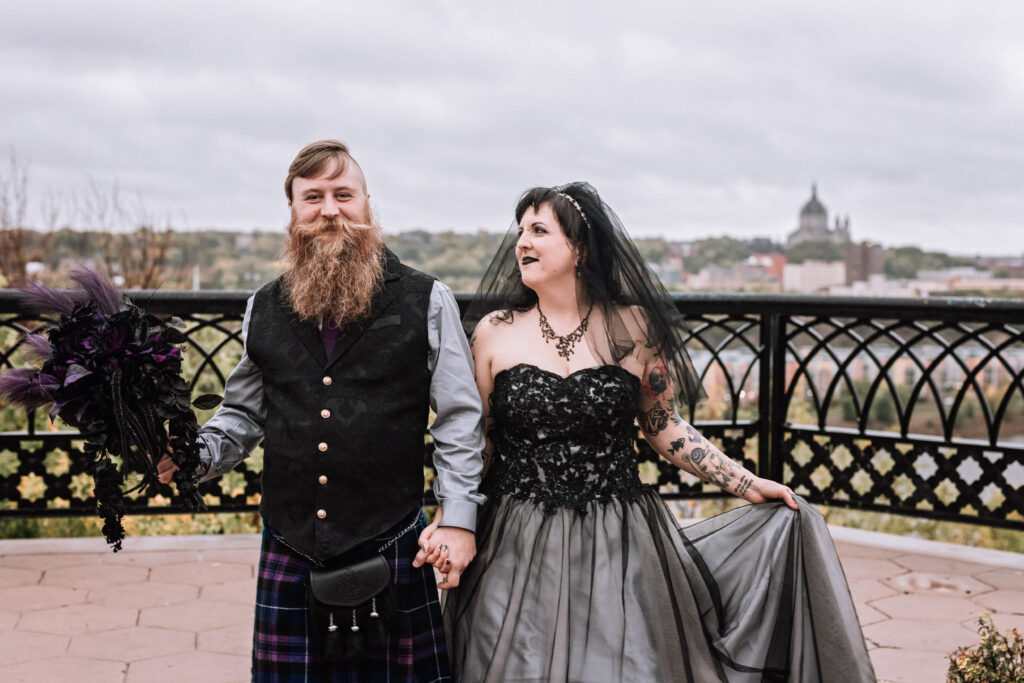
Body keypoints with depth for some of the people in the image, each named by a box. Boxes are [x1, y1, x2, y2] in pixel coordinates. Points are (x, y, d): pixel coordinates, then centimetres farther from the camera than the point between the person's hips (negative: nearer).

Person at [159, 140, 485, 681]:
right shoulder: (264, 309, 9)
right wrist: (195, 455, -3)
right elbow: (244, 414, 16)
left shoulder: (426, 302, -1)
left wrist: (458, 519, -7)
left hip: (392, 550, -2)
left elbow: (459, 418, -1)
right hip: (289, 552, 3)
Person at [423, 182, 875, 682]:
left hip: (619, 546, 0)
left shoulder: (632, 328, -1)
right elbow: (475, 442, 3)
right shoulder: (496, 331, -1)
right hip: (520, 547, 0)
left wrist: (746, 484, 3)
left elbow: (665, 428, 7)